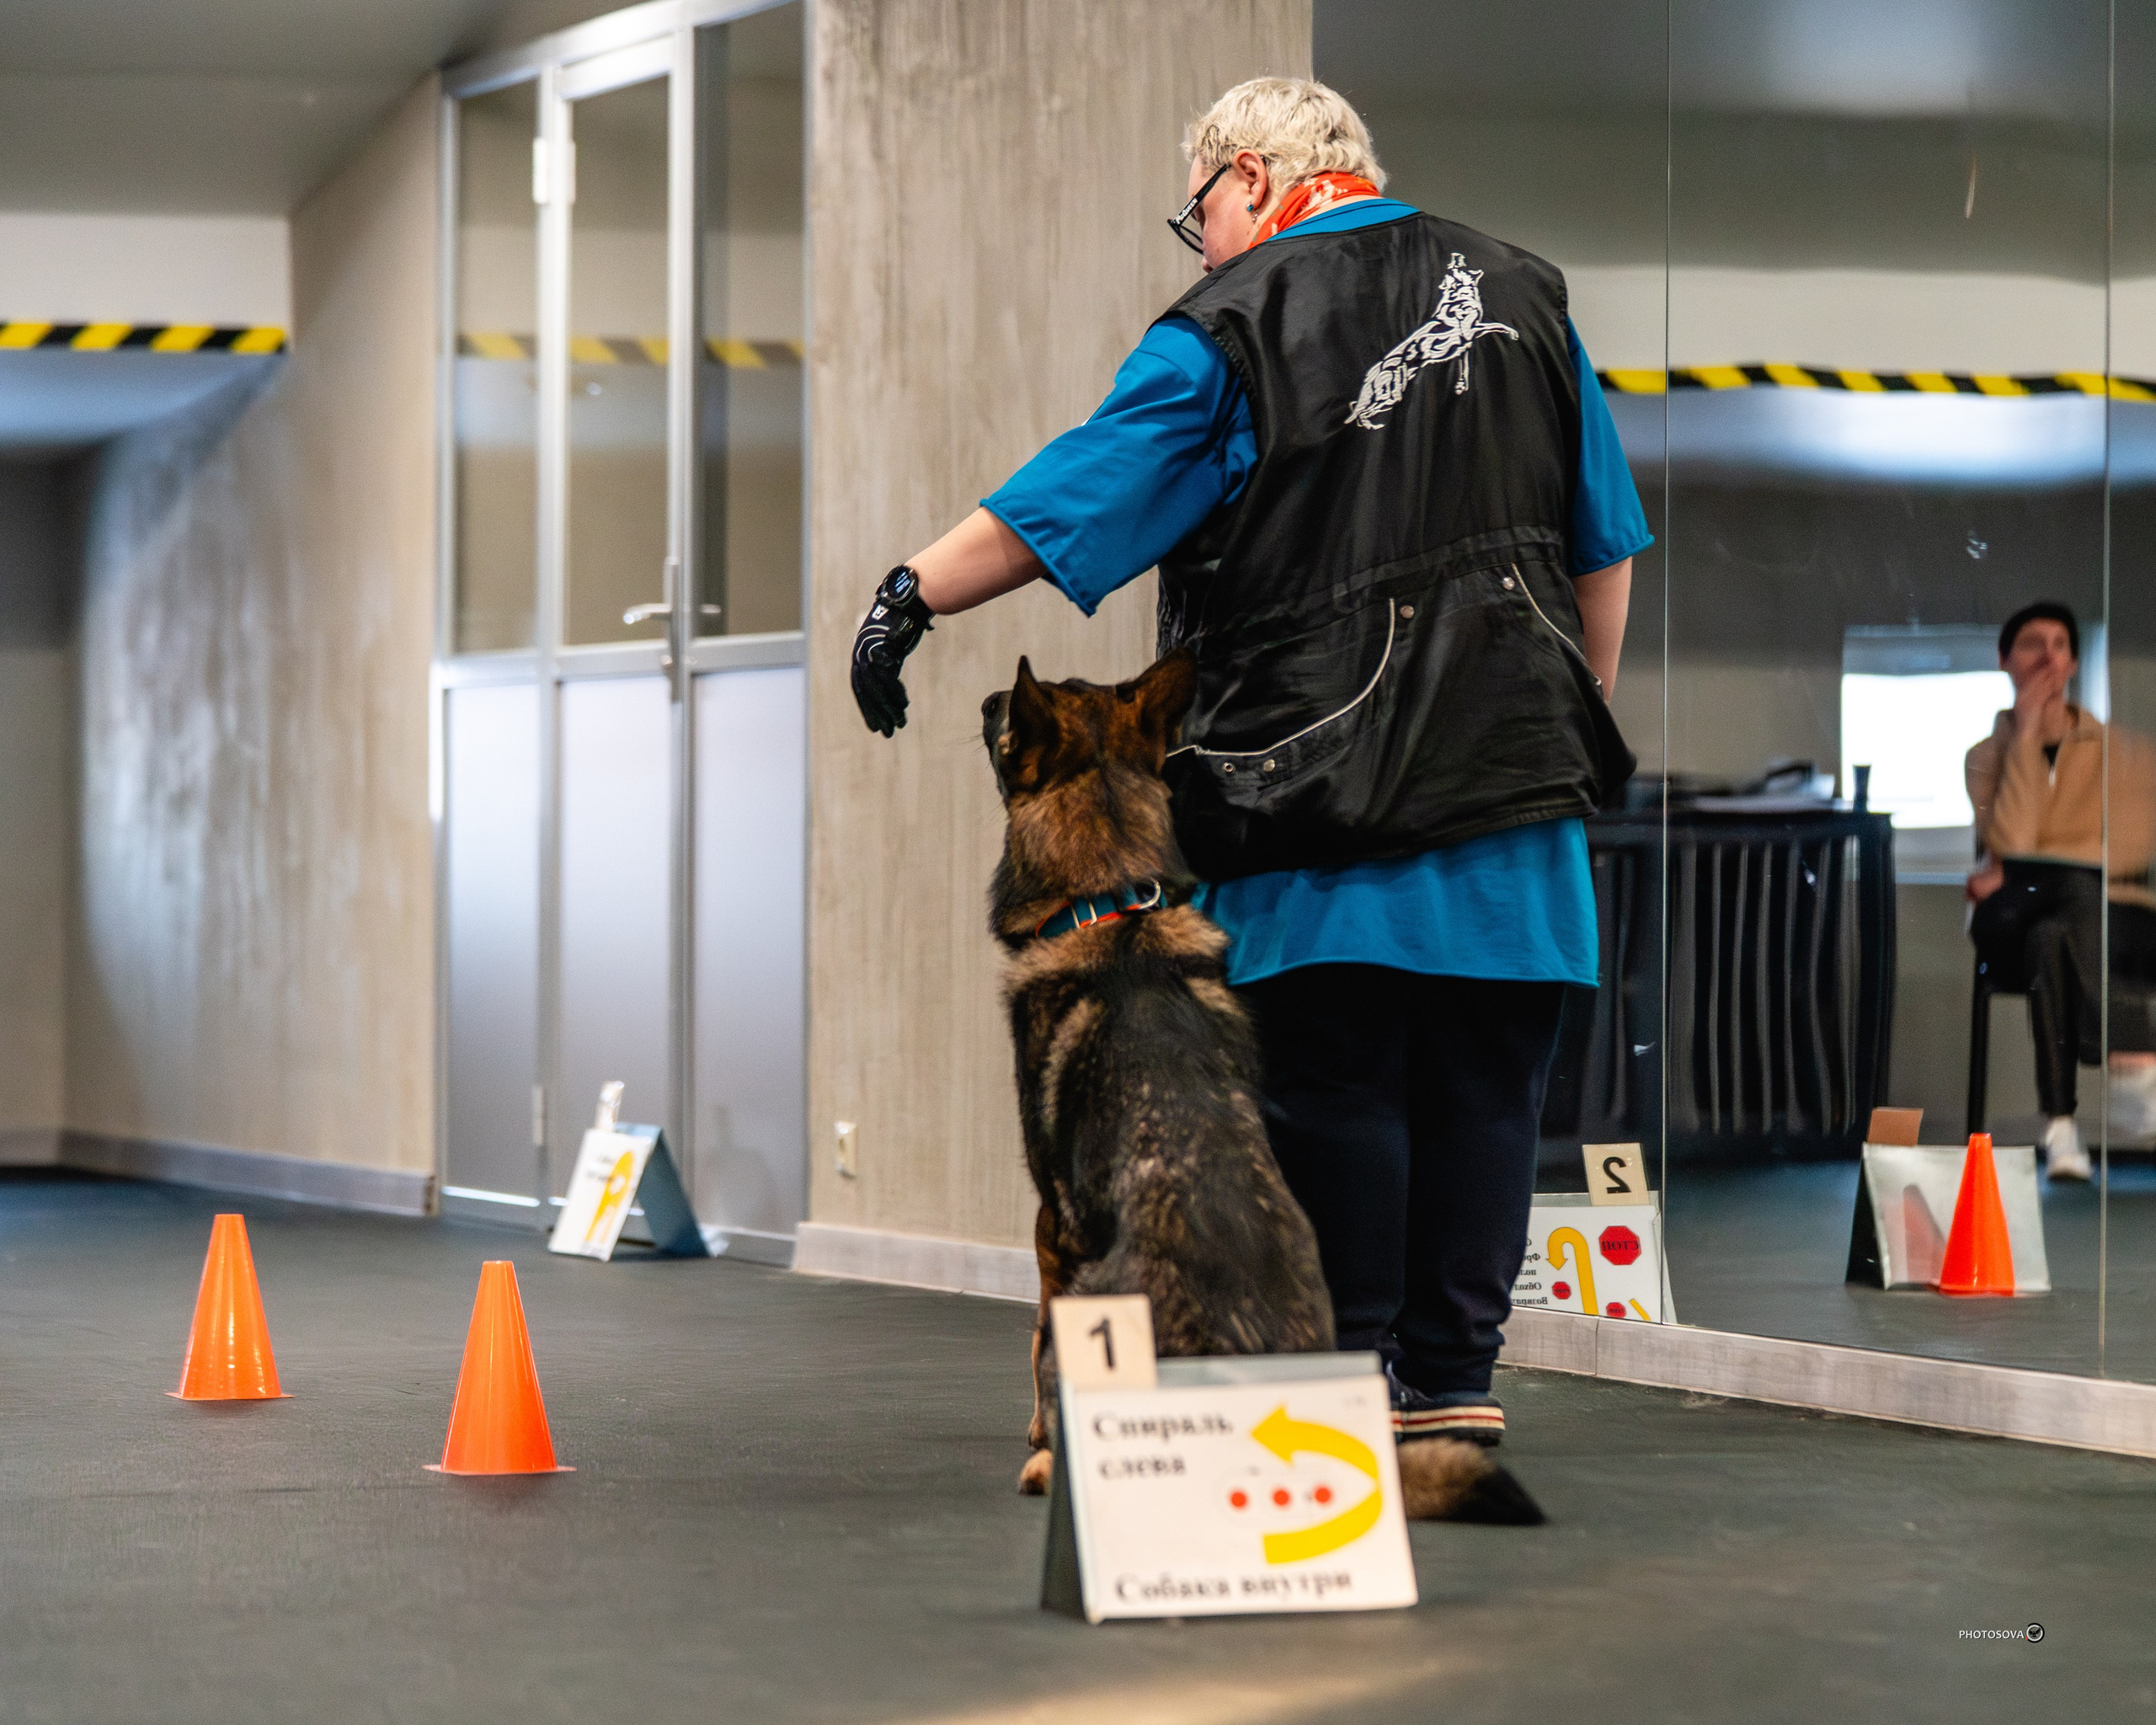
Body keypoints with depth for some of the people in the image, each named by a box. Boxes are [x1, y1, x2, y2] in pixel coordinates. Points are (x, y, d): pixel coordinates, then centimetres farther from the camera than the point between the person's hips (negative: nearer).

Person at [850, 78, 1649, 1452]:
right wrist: (1582, 724, 24)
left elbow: (1065, 505, -4)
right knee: (1481, 1087, 6)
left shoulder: (1233, 329, -3)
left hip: (1322, 775, -4)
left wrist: (910, 594, 4)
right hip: (1515, 771, 4)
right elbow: (1605, 550, 17)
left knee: (1332, 1090, 1)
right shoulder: (1523, 295, 14)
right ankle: (1455, 1387, 5)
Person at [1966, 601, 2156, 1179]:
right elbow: (2009, 844, -6)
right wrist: (2027, 734, -5)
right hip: (2013, 929, 0)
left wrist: (2024, 871, -11)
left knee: (2050, 941, -38)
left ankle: (2062, 1124, -49)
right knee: (2078, 887, -38)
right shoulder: (1987, 756, 15)